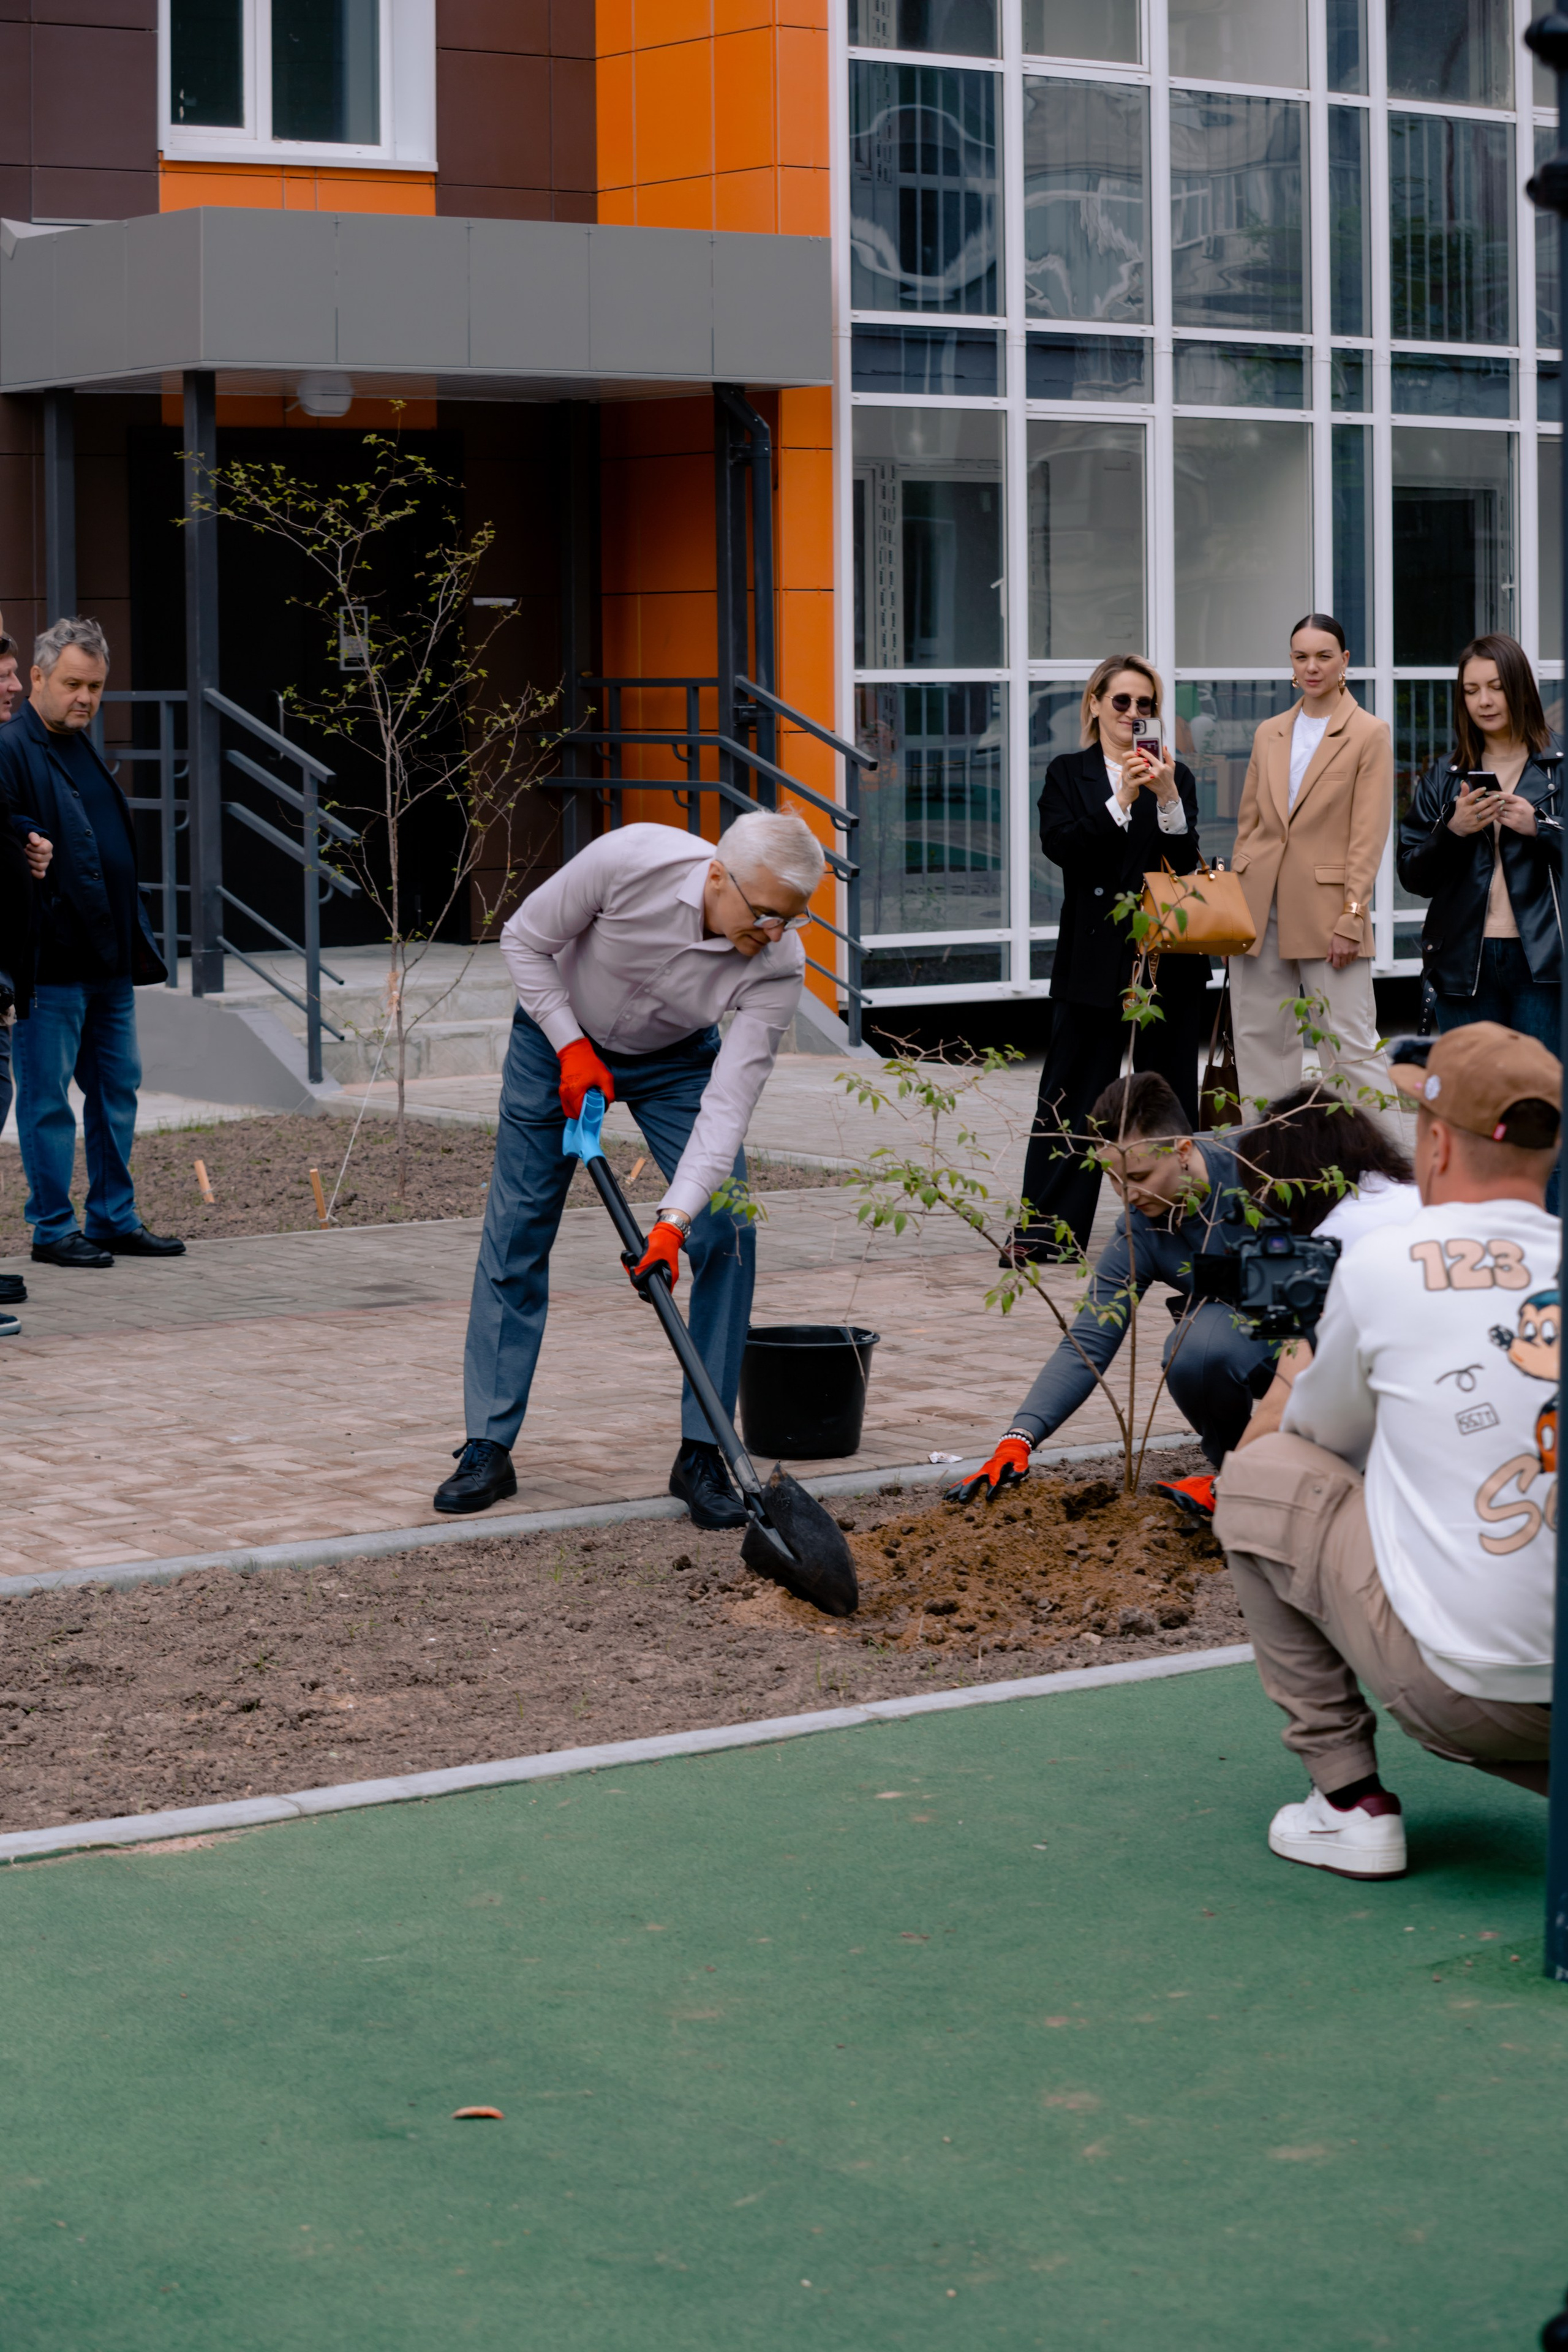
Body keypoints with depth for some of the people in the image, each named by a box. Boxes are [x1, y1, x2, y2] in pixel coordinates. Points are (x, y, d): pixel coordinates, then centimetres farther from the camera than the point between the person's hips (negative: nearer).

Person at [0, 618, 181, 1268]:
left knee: (117, 1088, 12)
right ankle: (53, 1228, 6)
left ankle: (114, 1219, 21)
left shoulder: (83, 751, 18)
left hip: (109, 960, 9)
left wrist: (135, 944, 20)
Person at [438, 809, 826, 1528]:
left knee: (728, 1234, -13)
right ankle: (488, 1449, 7)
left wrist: (675, 1219, -40)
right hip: (559, 1037, -1)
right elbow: (525, 939, -17)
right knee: (515, 1234, -2)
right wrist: (571, 1047, -20)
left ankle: (701, 1454, -3)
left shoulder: (778, 965, -30)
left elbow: (728, 1105, -32)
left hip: (675, 1058, 1)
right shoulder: (629, 861, -36)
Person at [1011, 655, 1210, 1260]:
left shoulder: (1175, 776, 10)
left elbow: (1184, 862, -2)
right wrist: (1120, 801, -19)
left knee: (1168, 1091, 5)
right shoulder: (1068, 774, 7)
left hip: (1168, 957, 2)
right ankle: (1049, 1229, -1)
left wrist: (1167, 797, -17)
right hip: (1095, 955, -2)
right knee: (1074, 1090, -3)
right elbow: (1059, 843, -9)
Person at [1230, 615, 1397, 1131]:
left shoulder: (1369, 735, -2)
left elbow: (1369, 836, -7)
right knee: (1260, 1040, 7)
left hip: (1327, 909, -5)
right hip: (1261, 909, 5)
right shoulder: (1269, 734, 13)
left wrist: (1351, 917, -13)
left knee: (1350, 1044, -7)